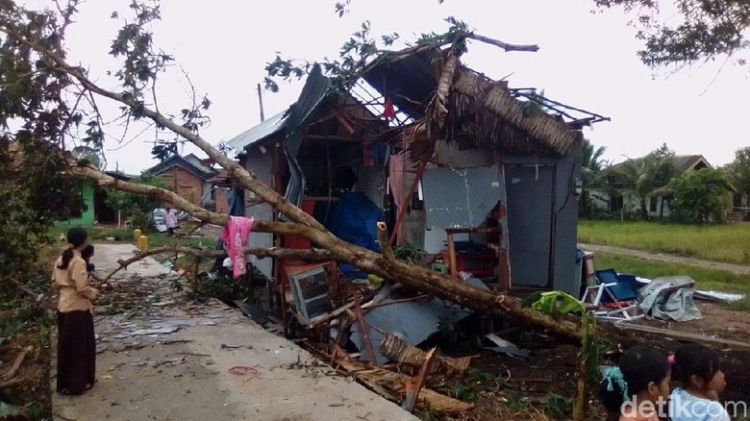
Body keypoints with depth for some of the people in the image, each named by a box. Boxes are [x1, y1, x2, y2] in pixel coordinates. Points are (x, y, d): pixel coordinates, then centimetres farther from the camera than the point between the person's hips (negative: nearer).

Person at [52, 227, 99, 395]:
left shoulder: (60, 260, 6)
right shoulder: (79, 261, -19)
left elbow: (55, 283, 13)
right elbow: (82, 288, -21)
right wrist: (93, 292, -4)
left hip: (63, 307, 8)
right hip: (77, 308, -8)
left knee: (65, 345, 17)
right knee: (80, 346, 4)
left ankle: (64, 382, 27)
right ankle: (78, 383, 10)